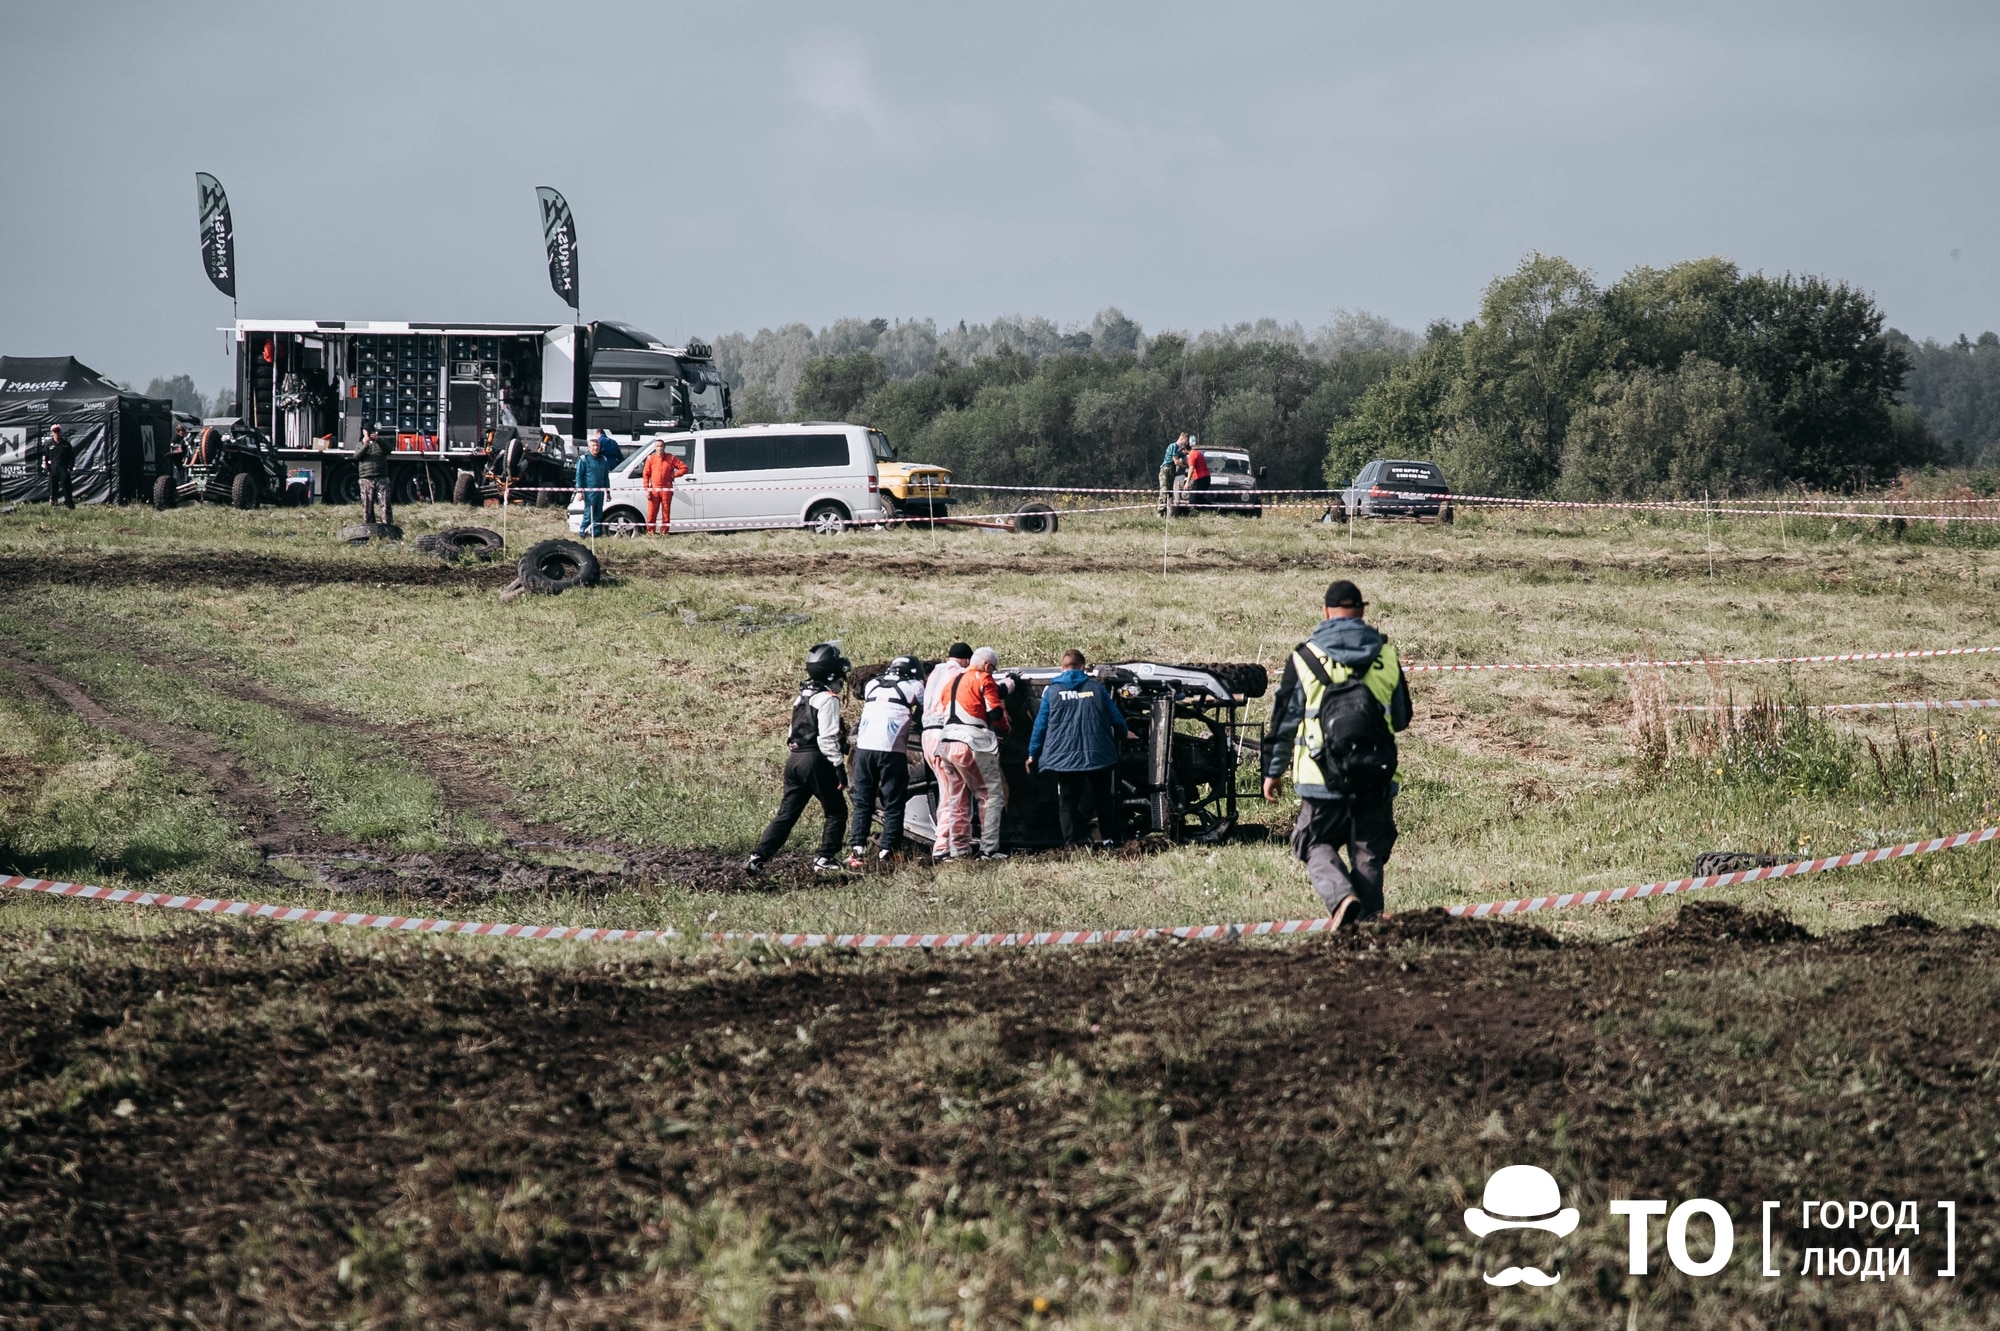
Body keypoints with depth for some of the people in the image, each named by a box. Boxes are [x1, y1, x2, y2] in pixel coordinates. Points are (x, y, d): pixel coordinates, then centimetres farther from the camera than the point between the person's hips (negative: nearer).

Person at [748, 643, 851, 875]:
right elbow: (827, 738, -17)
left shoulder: (803, 696, 17)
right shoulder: (827, 699, -10)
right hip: (816, 761, -8)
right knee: (836, 811, 7)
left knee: (786, 815, 7)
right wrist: (840, 768, -16)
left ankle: (757, 858, -2)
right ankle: (825, 858, 4)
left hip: (794, 759, 8)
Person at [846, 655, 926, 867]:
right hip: (892, 749, -4)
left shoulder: (871, 684, 20)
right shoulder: (914, 686, 8)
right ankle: (887, 851, -2)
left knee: (862, 802, 10)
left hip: (864, 746, 4)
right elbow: (924, 712, 15)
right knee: (893, 804, 4)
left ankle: (857, 848, 0)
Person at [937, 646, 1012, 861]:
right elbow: (996, 714, -10)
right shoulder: (984, 680, -3)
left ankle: (959, 848, 12)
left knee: (960, 799, 16)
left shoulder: (953, 682, 21)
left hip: (948, 744, 8)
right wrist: (1004, 728, 8)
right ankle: (989, 849, -8)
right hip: (974, 745, -8)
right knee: (992, 795, -2)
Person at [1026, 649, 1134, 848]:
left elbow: (1041, 724, 2)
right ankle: (1109, 840, 16)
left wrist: (1032, 754, 11)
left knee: (1068, 803, 3)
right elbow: (1115, 716, 11)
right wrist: (1125, 733, 33)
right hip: (1098, 755, 1)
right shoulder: (1096, 688, 4)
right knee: (1103, 800, 16)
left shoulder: (1052, 691, 0)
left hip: (1065, 757, -1)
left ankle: (1070, 843, -8)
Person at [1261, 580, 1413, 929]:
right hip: (1376, 779, 2)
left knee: (1316, 844, 12)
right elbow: (1402, 719, 16)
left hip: (1323, 778, -2)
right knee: (1368, 853, 11)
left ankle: (1341, 896, -14)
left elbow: (1284, 720, 3)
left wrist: (1273, 771, 14)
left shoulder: (1305, 658, -2)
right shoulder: (1386, 656, 5)